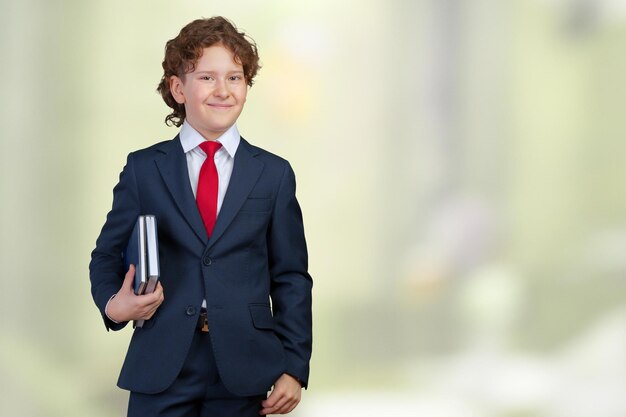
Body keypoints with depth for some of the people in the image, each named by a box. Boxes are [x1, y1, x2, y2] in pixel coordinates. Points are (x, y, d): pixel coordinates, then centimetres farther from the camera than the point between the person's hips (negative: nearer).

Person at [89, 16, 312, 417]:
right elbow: (108, 255, 11)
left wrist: (294, 368, -1)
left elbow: (291, 278, 6)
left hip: (244, 368, 0)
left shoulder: (274, 174, 7)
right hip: (161, 366, 0)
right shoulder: (143, 169, 7)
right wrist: (113, 304, -11)